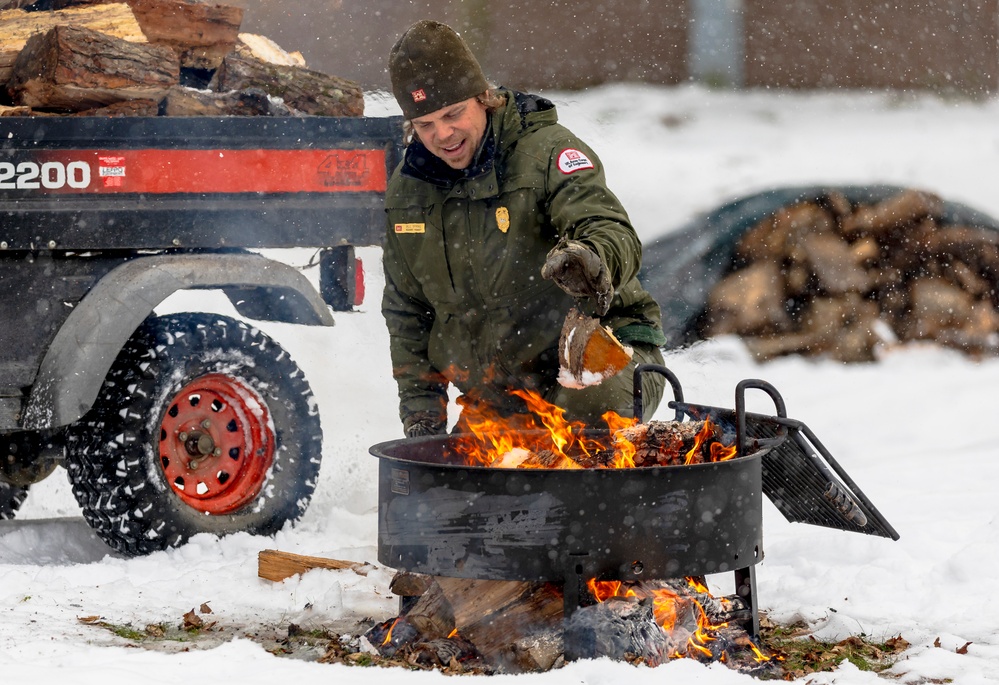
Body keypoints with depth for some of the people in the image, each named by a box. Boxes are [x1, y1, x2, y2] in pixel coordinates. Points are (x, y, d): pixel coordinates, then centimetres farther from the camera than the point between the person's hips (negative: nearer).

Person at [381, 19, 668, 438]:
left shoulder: (545, 150, -12)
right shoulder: (407, 188, 6)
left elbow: (611, 232, -27)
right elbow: (406, 309, 19)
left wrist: (590, 261, -52)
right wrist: (419, 400, 10)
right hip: (498, 395, 6)